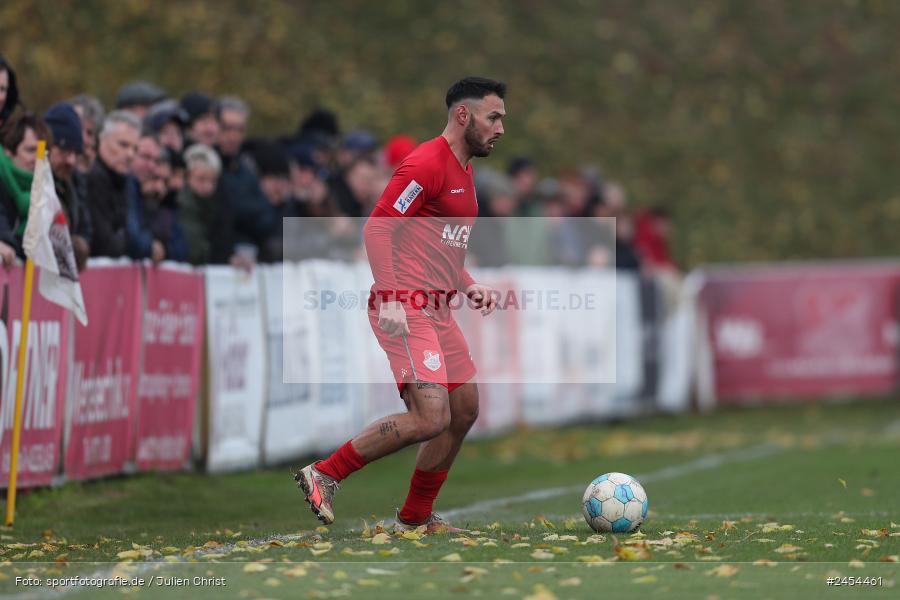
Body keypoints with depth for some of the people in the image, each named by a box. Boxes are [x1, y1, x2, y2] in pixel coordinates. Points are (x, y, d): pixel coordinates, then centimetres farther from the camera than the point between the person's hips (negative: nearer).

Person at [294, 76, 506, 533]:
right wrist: (390, 299, -26)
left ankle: (415, 518, 21)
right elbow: (377, 227, -18)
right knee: (431, 418, -18)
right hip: (405, 311, -10)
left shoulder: (463, 170, 20)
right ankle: (324, 475, -7)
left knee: (465, 410, 12)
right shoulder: (428, 163, -12)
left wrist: (469, 286, 15)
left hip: (436, 312, 10)